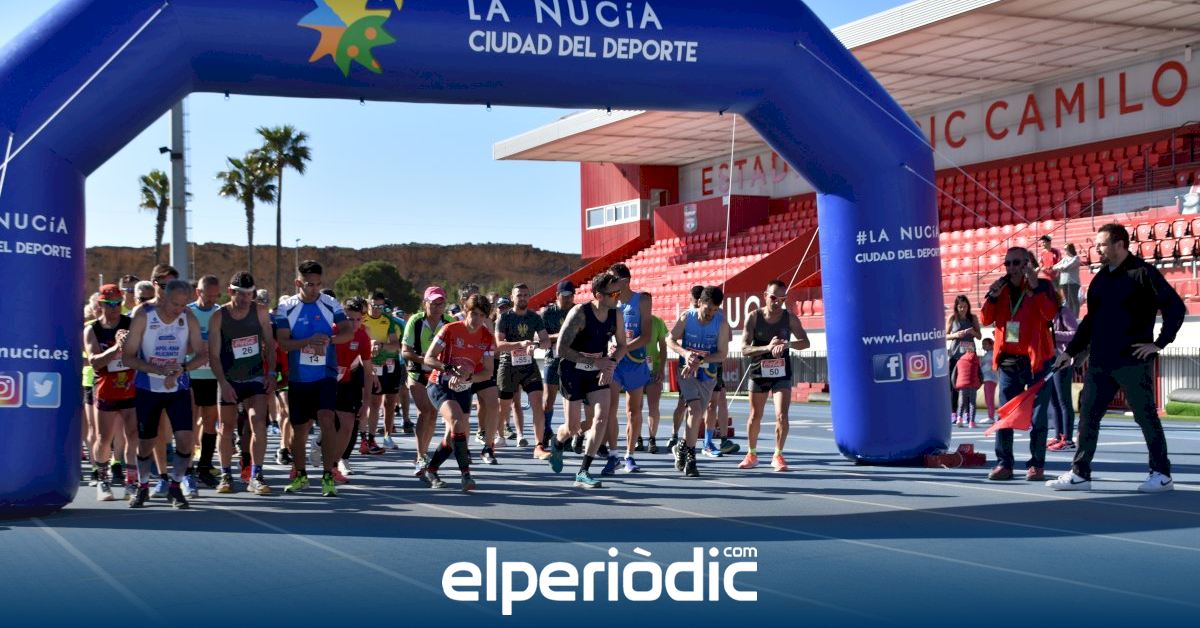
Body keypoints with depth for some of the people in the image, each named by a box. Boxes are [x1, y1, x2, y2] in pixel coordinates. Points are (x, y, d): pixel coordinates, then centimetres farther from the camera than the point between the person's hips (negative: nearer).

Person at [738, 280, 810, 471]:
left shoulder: (790, 318, -7)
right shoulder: (754, 317, -10)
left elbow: (805, 342, -12)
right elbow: (744, 349, -16)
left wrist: (787, 344, -32)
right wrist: (767, 348, -33)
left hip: (782, 373, 0)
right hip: (759, 372, 0)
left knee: (782, 416, -12)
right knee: (755, 416, 12)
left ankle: (778, 456, 3)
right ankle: (752, 455, 29)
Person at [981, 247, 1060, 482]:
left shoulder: (1043, 285, -2)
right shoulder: (1001, 288, 11)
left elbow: (1051, 314, -19)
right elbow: (986, 319, 4)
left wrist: (1036, 288, -24)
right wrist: (992, 296, -10)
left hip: (1037, 359, -4)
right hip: (1008, 360, 4)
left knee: (1037, 415, 0)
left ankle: (1037, 465, 5)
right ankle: (1004, 464, 5)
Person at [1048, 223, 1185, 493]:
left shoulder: (1143, 273, -7)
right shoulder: (1100, 279, 14)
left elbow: (1176, 307, -10)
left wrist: (1160, 343, -12)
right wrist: (1071, 350, 16)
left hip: (1133, 360, -7)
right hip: (1100, 362, 7)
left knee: (1146, 416, 1)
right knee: (1087, 416, 4)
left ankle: (1161, 474, 12)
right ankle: (1080, 473, 9)